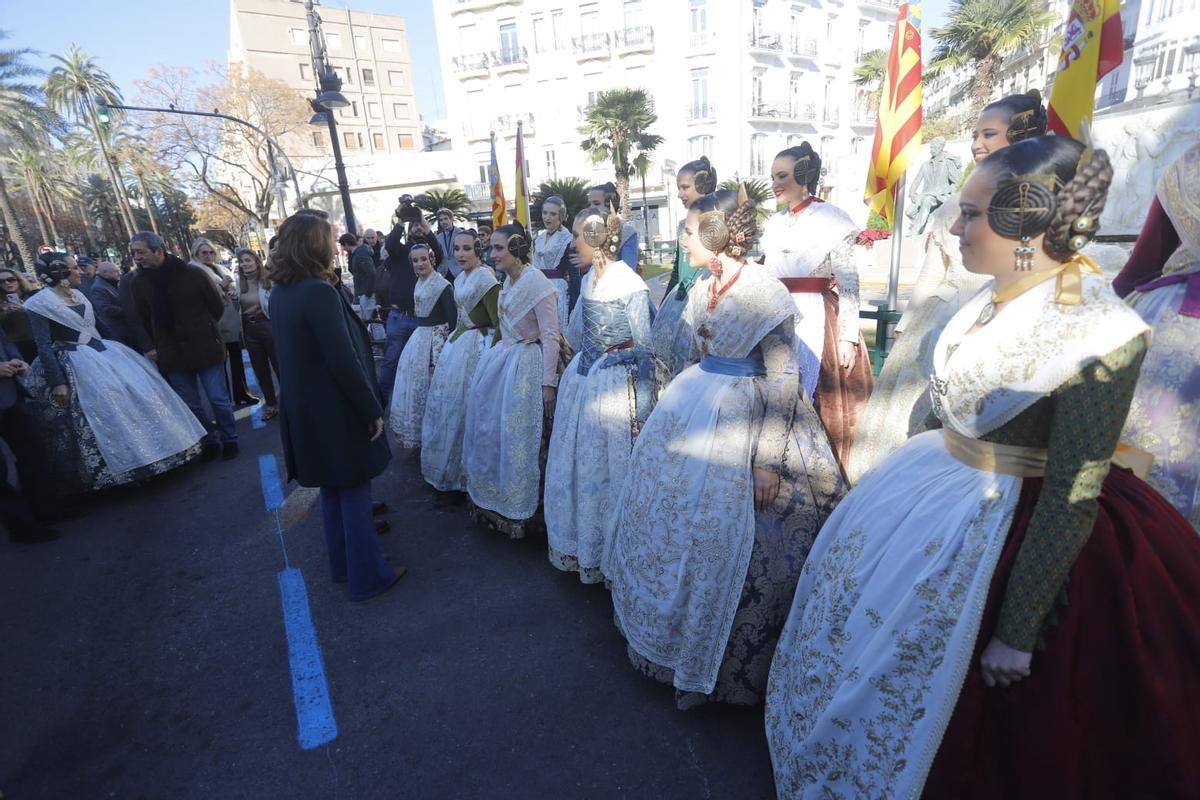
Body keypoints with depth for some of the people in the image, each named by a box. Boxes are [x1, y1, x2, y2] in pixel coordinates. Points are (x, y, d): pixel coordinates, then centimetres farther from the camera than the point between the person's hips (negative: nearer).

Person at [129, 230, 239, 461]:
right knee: (190, 405, 8)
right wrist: (157, 347, 13)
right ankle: (210, 441, 22)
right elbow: (145, 321, 14)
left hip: (204, 348, -3)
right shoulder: (140, 283, 3)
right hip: (172, 354, 4)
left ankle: (229, 440, 19)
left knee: (219, 399, 3)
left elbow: (217, 307, 1)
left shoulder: (193, 274, -8)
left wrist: (200, 329, 6)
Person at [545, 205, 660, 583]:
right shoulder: (588, 279, 8)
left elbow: (644, 348, -13)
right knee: (574, 462, 14)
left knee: (607, 468, 5)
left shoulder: (630, 284, -14)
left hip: (614, 383, -7)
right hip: (582, 378, 8)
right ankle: (579, 544, 36)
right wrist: (571, 372, 22)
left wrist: (642, 409, -12)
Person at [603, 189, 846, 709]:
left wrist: (767, 460, -21)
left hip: (744, 421, -8)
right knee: (671, 514, 16)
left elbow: (783, 379, -18)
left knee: (724, 534, 2)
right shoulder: (702, 290, 7)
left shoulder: (764, 292, -17)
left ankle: (713, 666, 28)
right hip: (694, 410, 8)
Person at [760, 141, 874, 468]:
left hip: (816, 321, -6)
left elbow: (849, 283, -8)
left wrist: (849, 337, -13)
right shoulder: (773, 224, 15)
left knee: (818, 404, -1)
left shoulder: (831, 218, -4)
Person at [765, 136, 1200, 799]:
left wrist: (1017, 634, -17)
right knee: (859, 610, 24)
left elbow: (1072, 500, -22)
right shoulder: (998, 296, -2)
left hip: (1006, 528, -8)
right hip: (936, 485, 8)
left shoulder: (1100, 334, -24)